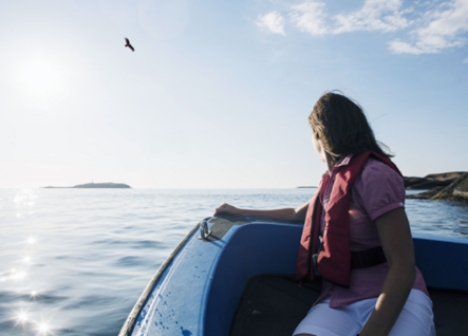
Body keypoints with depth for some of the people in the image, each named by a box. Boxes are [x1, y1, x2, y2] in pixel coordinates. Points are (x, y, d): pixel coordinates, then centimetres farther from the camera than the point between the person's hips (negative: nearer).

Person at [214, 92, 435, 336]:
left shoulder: (374, 175, -14)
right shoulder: (333, 179, 12)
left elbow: (403, 267, -19)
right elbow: (297, 213, 28)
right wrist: (240, 212, 27)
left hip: (393, 299, -5)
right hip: (339, 299, 6)